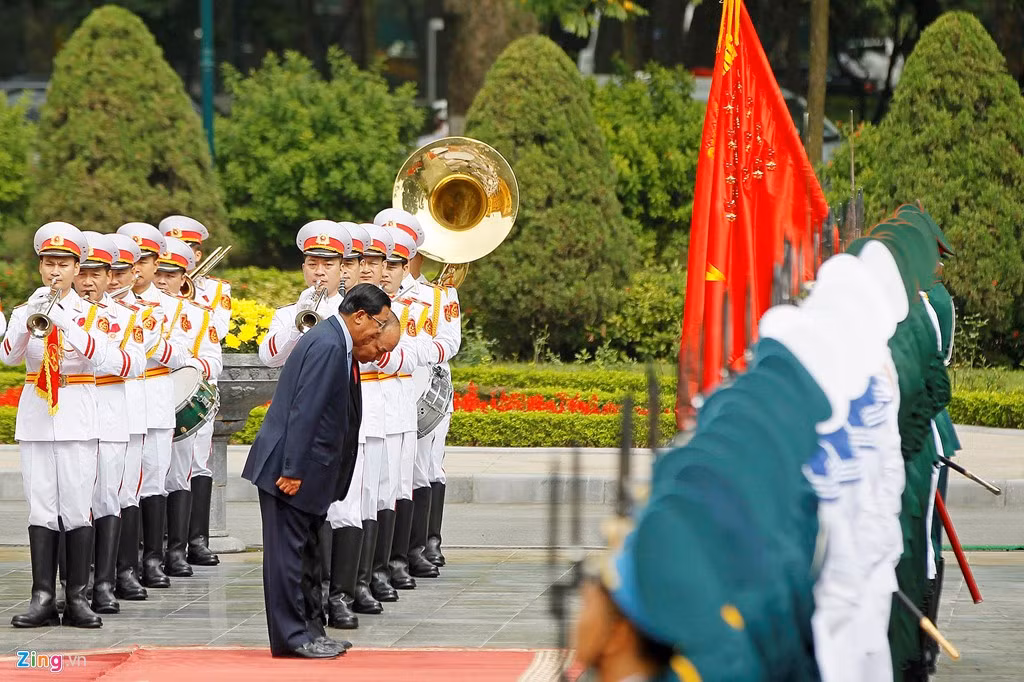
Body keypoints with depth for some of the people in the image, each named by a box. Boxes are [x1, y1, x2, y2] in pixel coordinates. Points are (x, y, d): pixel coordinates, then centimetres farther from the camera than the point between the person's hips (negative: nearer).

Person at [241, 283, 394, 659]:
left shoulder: (336, 343, 13)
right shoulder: (327, 345, -19)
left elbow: (336, 412, 14)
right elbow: (304, 411, -23)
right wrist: (292, 471, -24)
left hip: (297, 466, 10)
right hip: (287, 465, -10)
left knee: (295, 551, 13)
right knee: (287, 550, -4)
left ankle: (298, 631, 19)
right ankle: (291, 635, -1)